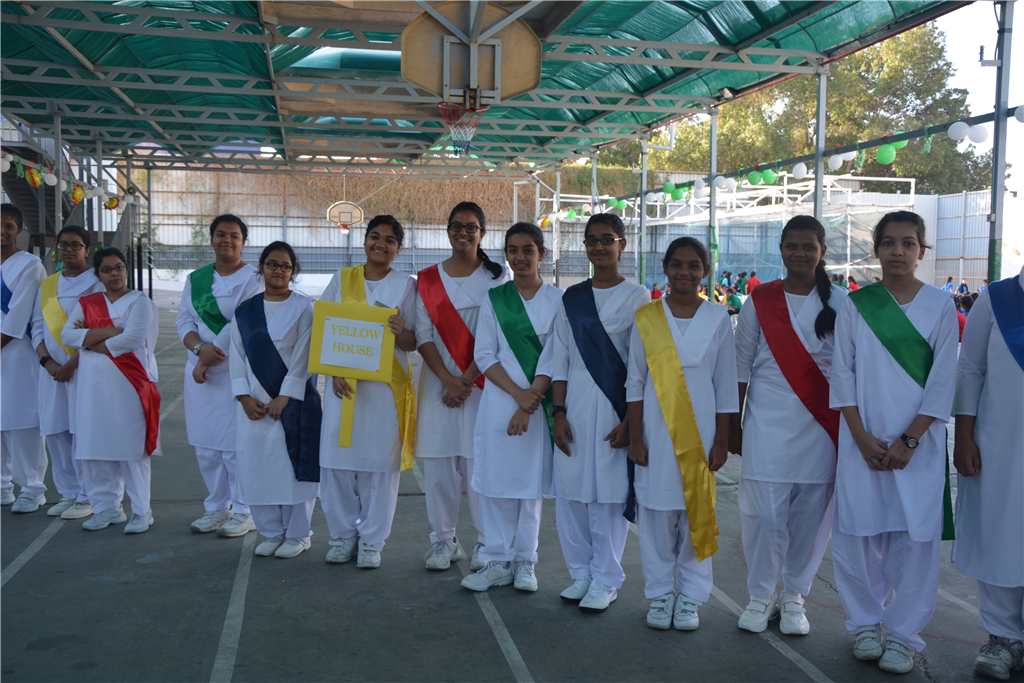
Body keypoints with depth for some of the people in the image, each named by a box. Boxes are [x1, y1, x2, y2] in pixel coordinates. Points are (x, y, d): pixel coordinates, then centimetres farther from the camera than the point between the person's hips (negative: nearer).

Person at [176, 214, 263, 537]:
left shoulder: (252, 279, -4)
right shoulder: (196, 278, 14)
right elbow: (184, 320, 8)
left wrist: (209, 356, -12)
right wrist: (200, 348, -12)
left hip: (236, 371, -6)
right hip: (199, 370, 6)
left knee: (235, 443, -6)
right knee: (206, 444, 9)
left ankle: (243, 512, 6)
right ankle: (217, 507, 23)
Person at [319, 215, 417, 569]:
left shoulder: (406, 285, 4)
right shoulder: (342, 279, 10)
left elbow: (412, 344, 2)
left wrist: (401, 332, -21)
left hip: (386, 384, -2)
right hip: (343, 383, 2)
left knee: (379, 462, 0)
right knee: (337, 460, 3)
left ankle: (372, 540, 14)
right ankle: (343, 534, 20)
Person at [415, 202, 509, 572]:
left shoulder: (499, 275, 3)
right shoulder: (427, 280, 9)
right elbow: (423, 334, 2)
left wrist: (467, 379, -11)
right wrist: (447, 379, -11)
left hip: (482, 381, -2)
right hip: (439, 380, 2)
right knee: (438, 460, 2)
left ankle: (486, 540, 11)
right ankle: (443, 538, 16)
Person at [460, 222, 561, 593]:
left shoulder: (558, 300, 2)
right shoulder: (493, 299, 6)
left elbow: (553, 356, -3)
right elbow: (484, 354, 1)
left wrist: (528, 405, -11)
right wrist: (518, 393, -11)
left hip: (540, 402, -1)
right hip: (500, 399, 1)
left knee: (530, 480, 5)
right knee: (496, 480, 1)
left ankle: (525, 561, 16)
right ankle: (498, 560, 13)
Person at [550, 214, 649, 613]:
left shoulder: (637, 297, -1)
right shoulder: (571, 299, 10)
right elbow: (560, 359, 9)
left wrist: (630, 421, -10)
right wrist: (558, 412, 1)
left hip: (615, 405, -4)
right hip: (574, 404, 4)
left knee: (609, 493, -1)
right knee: (571, 491, 6)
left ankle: (605, 580, 13)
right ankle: (581, 573, 21)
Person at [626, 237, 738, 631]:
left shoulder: (717, 320, 2)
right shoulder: (646, 318, 2)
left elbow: (726, 387, 4)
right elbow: (635, 383, 3)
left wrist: (721, 442, 0)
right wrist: (635, 438, -2)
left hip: (700, 432, 0)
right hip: (657, 431, 0)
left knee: (697, 511, 4)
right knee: (657, 512, 4)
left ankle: (691, 596, 19)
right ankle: (660, 594, 19)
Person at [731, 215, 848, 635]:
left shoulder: (839, 303, 4)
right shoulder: (760, 301, 4)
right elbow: (741, 366, 6)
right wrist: (732, 425, 5)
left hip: (821, 425, 1)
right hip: (767, 423, 0)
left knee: (811, 514, 5)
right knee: (765, 513, -2)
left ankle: (794, 596, 22)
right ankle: (760, 595, 17)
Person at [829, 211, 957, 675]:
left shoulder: (940, 306, 2)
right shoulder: (854, 305, 4)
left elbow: (943, 380, -1)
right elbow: (842, 373, 3)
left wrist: (909, 440, -9)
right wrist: (862, 437, -6)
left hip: (919, 440, -1)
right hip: (863, 437, 1)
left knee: (915, 536, -1)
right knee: (858, 531, 3)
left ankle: (903, 633, 13)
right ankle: (866, 622, 21)